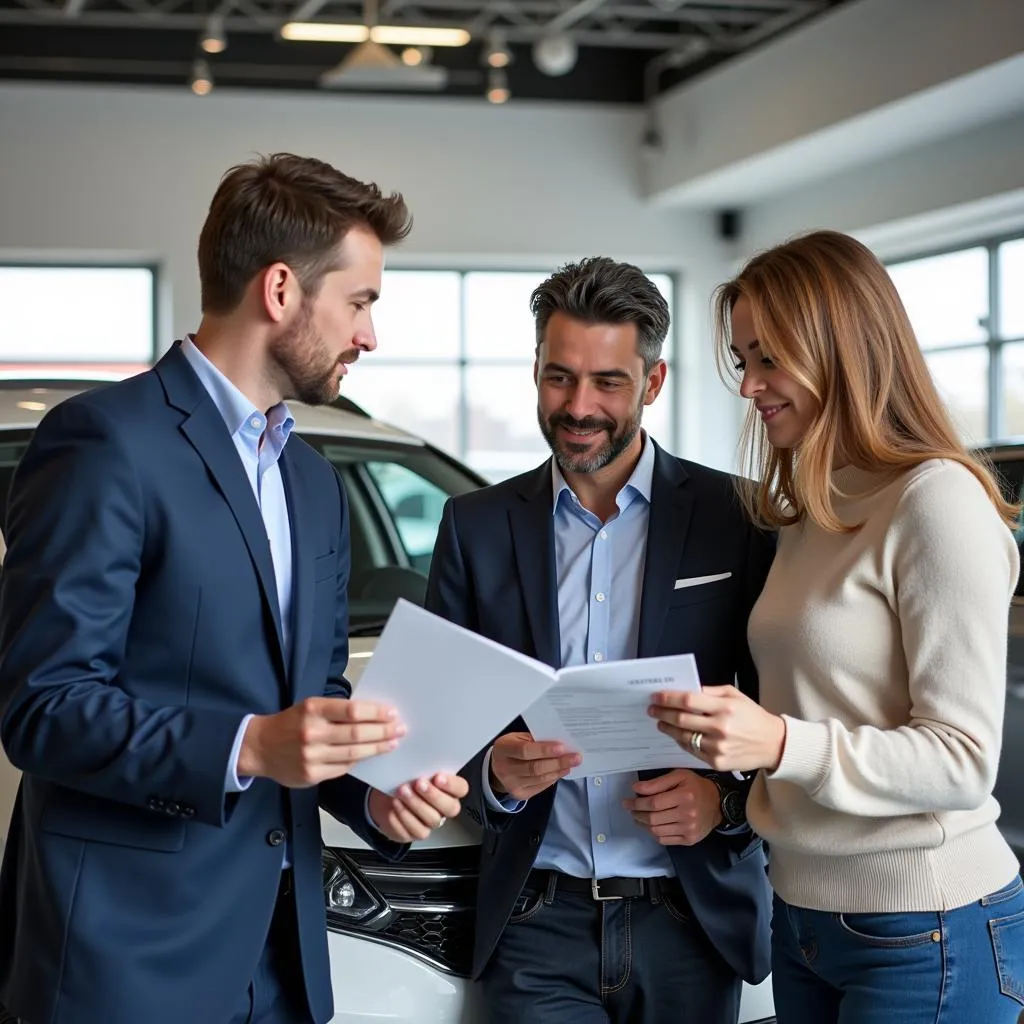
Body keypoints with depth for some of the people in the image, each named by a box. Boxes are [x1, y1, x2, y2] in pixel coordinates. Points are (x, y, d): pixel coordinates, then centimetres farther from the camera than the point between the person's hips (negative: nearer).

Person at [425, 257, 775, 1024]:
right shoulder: (477, 527, 4)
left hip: (691, 925, 0)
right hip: (538, 926, 1)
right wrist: (493, 774, -15)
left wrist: (727, 800, -16)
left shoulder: (738, 520, -2)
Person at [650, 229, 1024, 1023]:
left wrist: (781, 743, -28)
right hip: (804, 915, 7)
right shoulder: (808, 513, 10)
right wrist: (721, 765, -2)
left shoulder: (939, 500, -15)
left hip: (923, 936, -7)